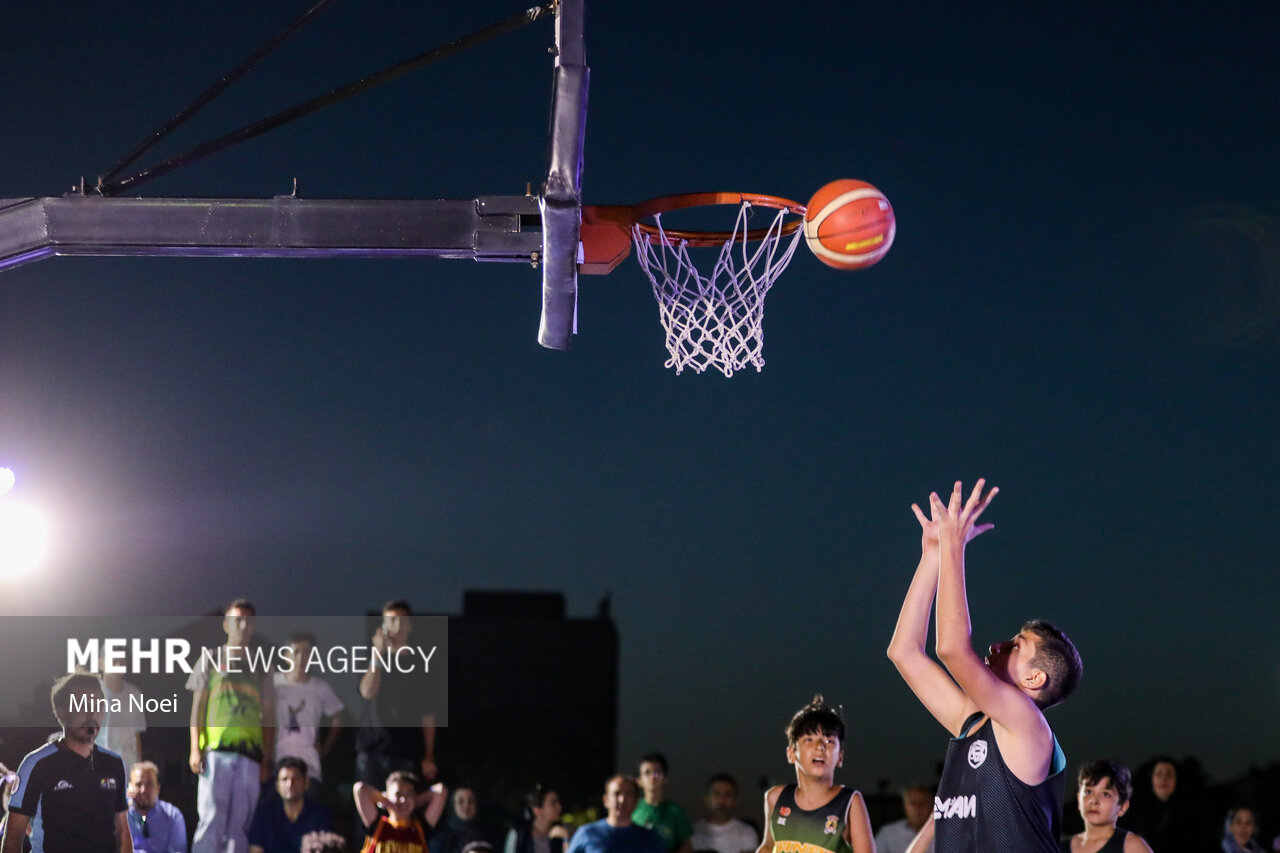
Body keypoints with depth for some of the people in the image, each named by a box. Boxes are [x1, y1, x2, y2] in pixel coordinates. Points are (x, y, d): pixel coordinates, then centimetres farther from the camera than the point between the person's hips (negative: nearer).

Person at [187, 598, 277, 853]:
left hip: (250, 753, 3)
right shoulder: (211, 658, 12)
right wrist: (195, 749, -4)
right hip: (215, 749, -3)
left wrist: (267, 760, 6)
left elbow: (269, 717, 15)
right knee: (211, 819, -11)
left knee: (240, 823, -1)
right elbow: (197, 705, 7)